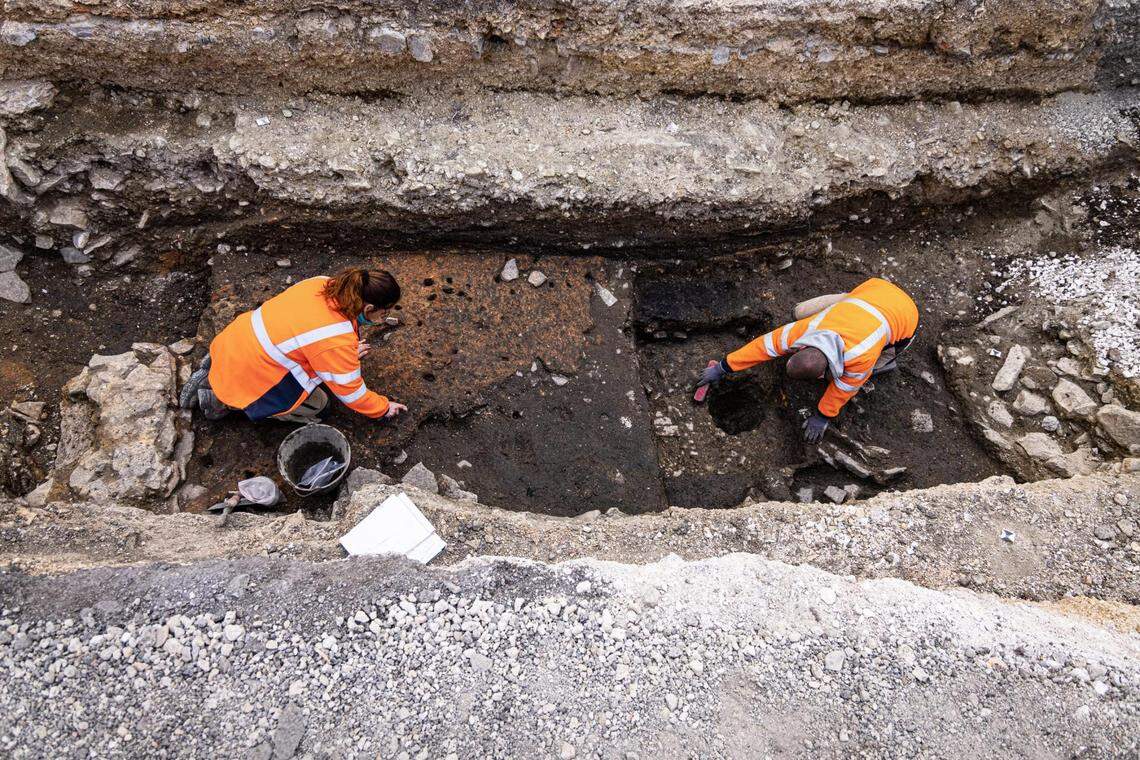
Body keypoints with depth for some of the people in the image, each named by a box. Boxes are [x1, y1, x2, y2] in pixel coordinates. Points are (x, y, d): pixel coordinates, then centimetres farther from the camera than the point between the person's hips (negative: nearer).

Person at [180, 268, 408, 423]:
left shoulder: (324, 284, -9)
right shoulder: (338, 343, -29)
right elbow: (351, 393, -15)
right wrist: (385, 408, 0)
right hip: (246, 374, -7)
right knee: (316, 404, 4)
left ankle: (216, 371, 19)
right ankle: (222, 400, 4)